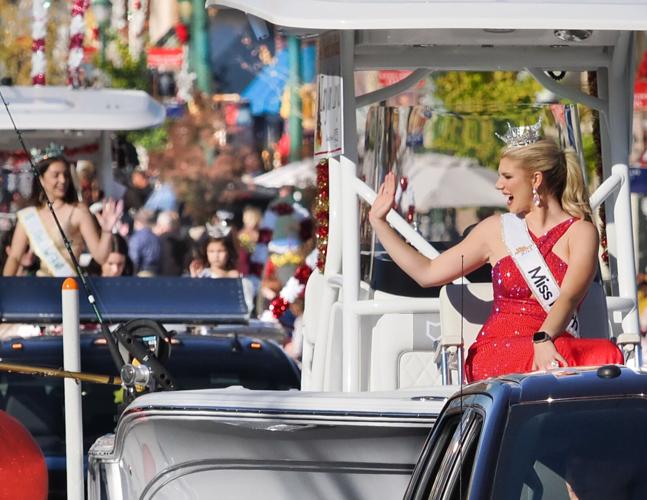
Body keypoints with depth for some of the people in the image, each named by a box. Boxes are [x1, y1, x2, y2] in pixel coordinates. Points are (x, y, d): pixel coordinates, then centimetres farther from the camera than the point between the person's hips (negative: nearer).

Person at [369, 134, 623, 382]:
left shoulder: (580, 232, 7)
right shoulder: (497, 229, 18)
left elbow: (569, 297, -12)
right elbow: (428, 273, 23)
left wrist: (544, 340, -32)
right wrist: (379, 221, 26)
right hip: (495, 352, 1)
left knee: (606, 354, -38)